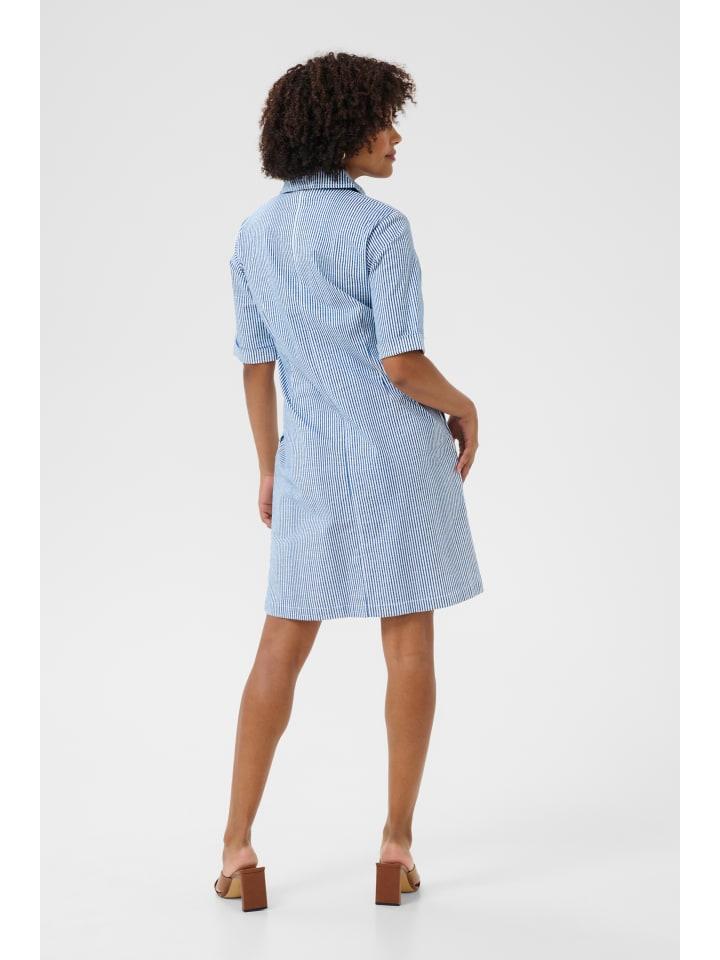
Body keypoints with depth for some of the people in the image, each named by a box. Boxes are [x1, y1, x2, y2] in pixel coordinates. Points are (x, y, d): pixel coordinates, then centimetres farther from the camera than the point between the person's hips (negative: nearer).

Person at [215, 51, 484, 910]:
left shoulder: (255, 234, 5)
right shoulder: (379, 229, -11)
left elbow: (255, 364, 8)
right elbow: (401, 365, -15)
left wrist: (268, 470, 15)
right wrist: (463, 408, 3)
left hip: (312, 461, 4)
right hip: (398, 453, -4)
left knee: (282, 644, 11)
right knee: (409, 644, 6)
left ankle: (237, 841, 12)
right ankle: (397, 841, 14)